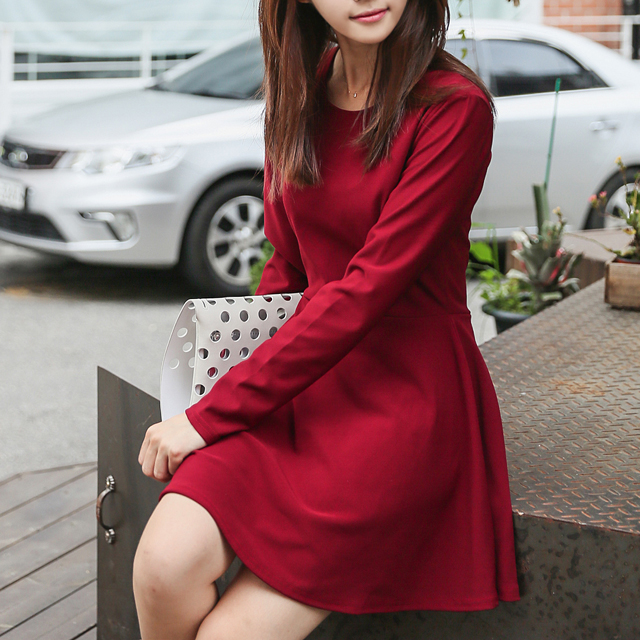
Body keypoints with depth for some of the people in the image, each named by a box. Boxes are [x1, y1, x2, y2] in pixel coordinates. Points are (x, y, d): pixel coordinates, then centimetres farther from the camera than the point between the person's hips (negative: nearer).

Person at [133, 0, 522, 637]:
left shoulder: (455, 108, -13)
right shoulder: (300, 92, 8)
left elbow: (367, 288, -19)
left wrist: (211, 414, -17)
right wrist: (234, 363, 3)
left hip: (407, 395, -5)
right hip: (307, 378, 5)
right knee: (165, 563, -21)